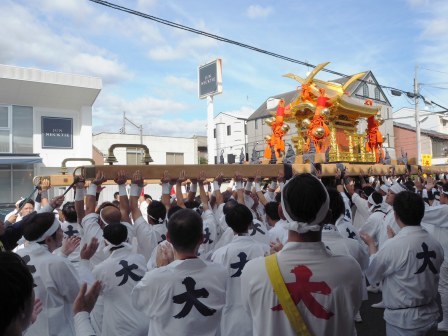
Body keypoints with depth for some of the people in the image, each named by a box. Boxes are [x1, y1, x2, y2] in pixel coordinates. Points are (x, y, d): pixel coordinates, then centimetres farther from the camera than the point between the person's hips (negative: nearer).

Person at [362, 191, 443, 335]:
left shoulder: (393, 246, -25)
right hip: (431, 316, 6)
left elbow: (372, 274, -10)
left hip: (404, 320, -6)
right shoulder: (436, 244, -7)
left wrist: (371, 244, 4)